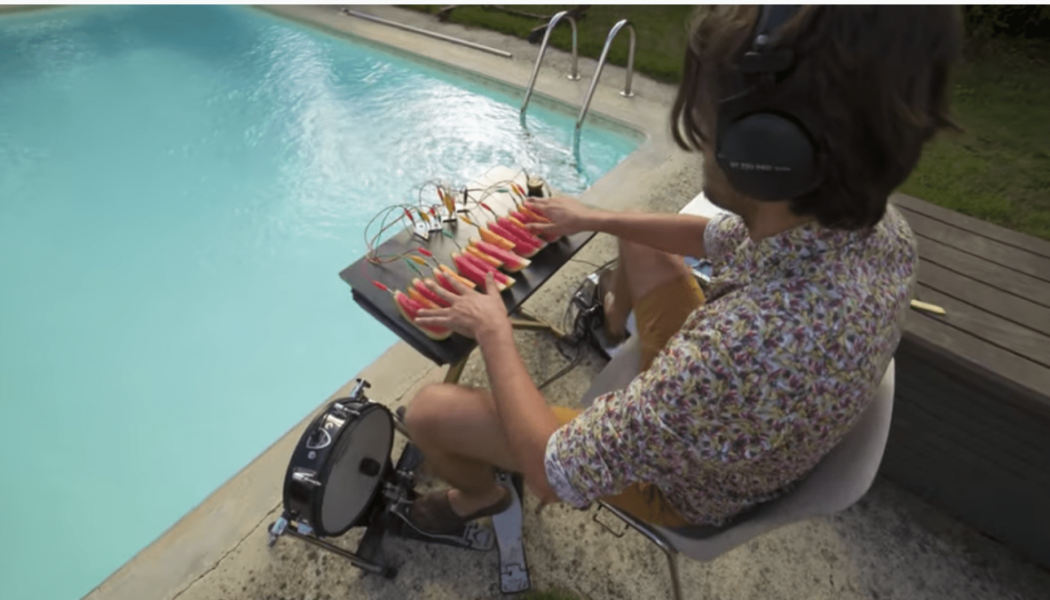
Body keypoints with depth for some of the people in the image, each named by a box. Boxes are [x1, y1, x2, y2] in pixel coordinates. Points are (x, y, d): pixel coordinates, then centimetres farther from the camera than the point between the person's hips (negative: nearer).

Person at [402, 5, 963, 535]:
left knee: (429, 409, -8)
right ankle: (611, 320, 52)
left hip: (680, 485, -5)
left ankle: (480, 496, 28)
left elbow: (552, 474, -33)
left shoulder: (735, 352, -49)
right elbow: (717, 237, -2)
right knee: (637, 241, 18)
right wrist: (597, 219, 4)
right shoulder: (876, 223, -22)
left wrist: (493, 331, -20)